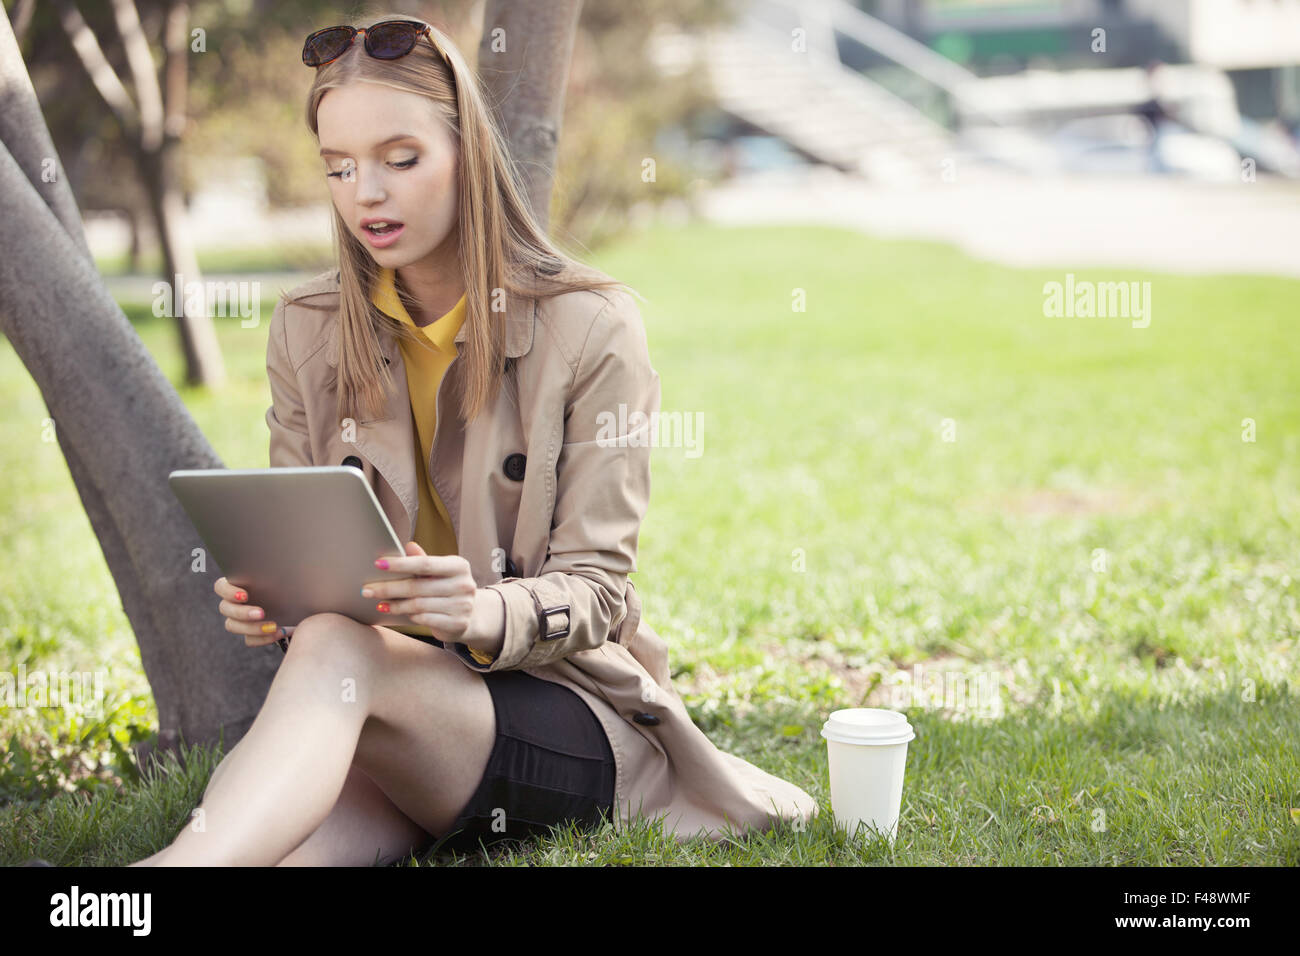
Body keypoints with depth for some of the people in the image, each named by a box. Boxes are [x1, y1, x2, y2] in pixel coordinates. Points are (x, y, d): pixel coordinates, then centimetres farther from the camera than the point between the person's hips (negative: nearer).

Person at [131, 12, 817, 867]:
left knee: (337, 652, -38)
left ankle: (184, 861, -58)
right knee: (283, 847, -34)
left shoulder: (591, 327, -5)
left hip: (565, 709, -5)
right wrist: (266, 603, -15)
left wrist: (484, 616, -30)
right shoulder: (306, 331, 8)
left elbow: (594, 586, -7)